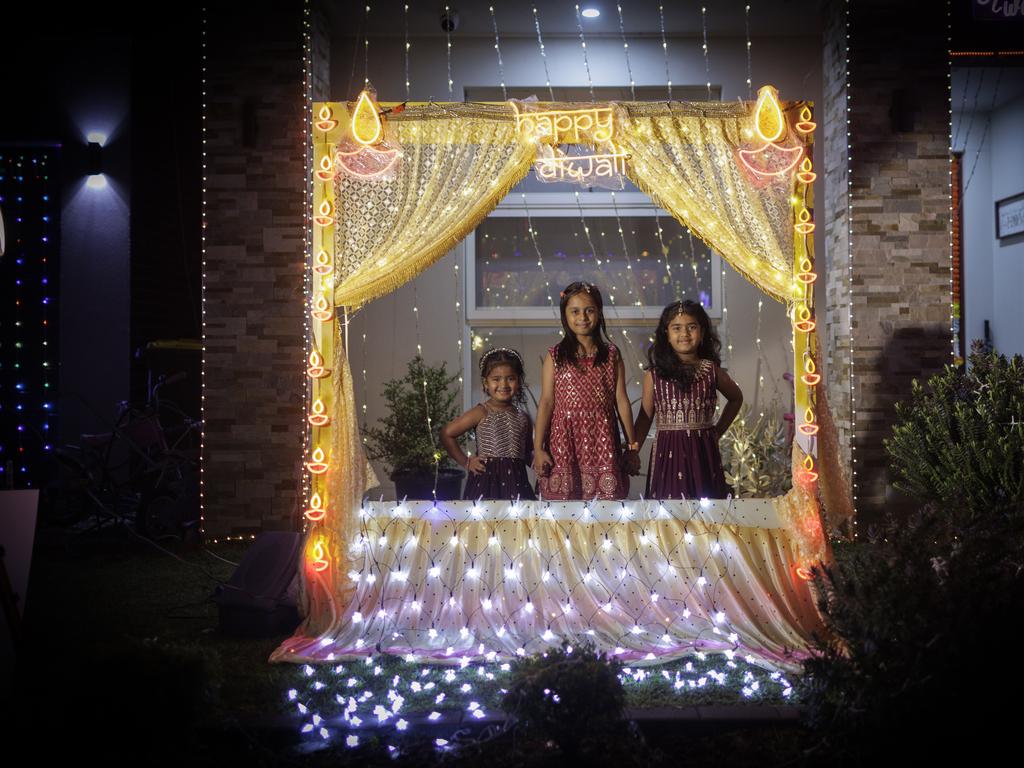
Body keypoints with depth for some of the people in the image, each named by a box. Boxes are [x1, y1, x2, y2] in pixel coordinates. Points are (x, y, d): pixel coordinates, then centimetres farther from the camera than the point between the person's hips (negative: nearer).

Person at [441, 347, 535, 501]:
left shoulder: (523, 417, 12)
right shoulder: (482, 413, -3)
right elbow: (447, 434, -4)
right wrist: (465, 462, -1)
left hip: (516, 481, 4)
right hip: (486, 480, -4)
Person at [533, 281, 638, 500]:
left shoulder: (611, 355, 6)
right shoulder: (556, 356, 3)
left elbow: (621, 400, 6)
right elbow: (546, 402, 1)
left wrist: (632, 446, 7)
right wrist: (538, 448, -3)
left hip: (601, 441, 1)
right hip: (565, 440, -1)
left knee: (605, 494, -4)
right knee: (564, 494, -2)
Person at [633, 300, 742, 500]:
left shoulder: (711, 371, 4)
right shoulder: (654, 375, 1)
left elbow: (736, 398, 20)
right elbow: (645, 417, 5)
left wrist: (718, 431, 12)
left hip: (703, 452, 1)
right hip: (668, 453, -1)